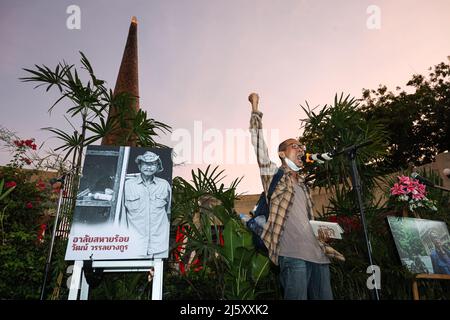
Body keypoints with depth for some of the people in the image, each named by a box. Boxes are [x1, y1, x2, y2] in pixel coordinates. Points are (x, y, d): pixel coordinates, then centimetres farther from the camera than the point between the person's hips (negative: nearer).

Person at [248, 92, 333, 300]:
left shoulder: (301, 183, 25)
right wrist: (255, 109, -1)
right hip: (293, 253, -7)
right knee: (297, 297, -9)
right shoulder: (274, 174, 7)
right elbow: (258, 145, -3)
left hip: (316, 253, 7)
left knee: (324, 297, 5)